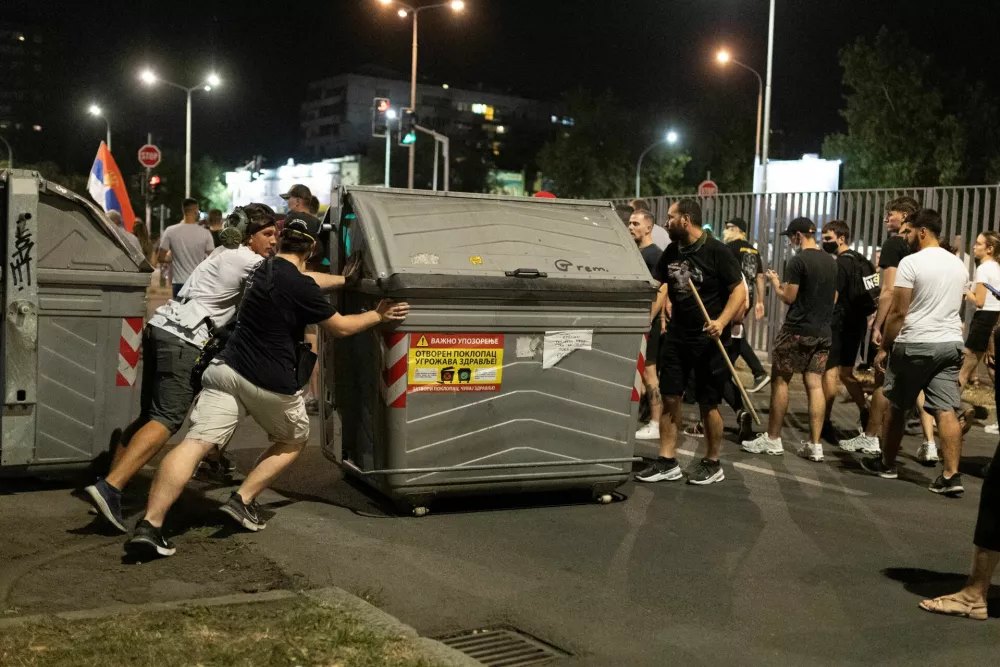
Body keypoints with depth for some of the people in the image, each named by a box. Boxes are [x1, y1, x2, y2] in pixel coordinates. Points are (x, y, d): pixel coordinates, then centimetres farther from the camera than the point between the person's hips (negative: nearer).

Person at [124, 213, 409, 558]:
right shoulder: (299, 287, -12)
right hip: (270, 384, -6)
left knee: (195, 444, -6)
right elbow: (341, 326, 0)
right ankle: (242, 501, 12)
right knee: (294, 440, 22)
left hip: (226, 370, 6)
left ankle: (150, 525, -19)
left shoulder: (264, 268, 13)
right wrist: (378, 315, 17)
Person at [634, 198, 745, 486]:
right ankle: (667, 462, 13)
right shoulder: (671, 251, 7)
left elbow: (739, 290, -13)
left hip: (708, 340, -6)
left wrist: (722, 321, -27)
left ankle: (712, 464, 17)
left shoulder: (716, 251, -12)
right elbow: (659, 288, 16)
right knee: (669, 398, 5)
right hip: (676, 336, 6)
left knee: (708, 404, 2)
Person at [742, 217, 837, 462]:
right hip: (822, 332, 7)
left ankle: (772, 439, 6)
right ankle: (814, 444, 2)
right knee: (815, 384, 5)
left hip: (797, 330, -7)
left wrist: (776, 283, 5)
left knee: (780, 380, 3)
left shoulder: (798, 261, -12)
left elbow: (789, 297, -12)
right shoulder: (831, 262, 11)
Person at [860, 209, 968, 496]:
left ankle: (887, 463, 24)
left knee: (897, 406, 10)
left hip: (915, 344, -6)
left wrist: (883, 347, -5)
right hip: (951, 343, 6)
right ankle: (951, 475, -7)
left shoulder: (911, 262, -11)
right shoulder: (958, 265, 11)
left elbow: (898, 312, -12)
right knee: (946, 410, 0)